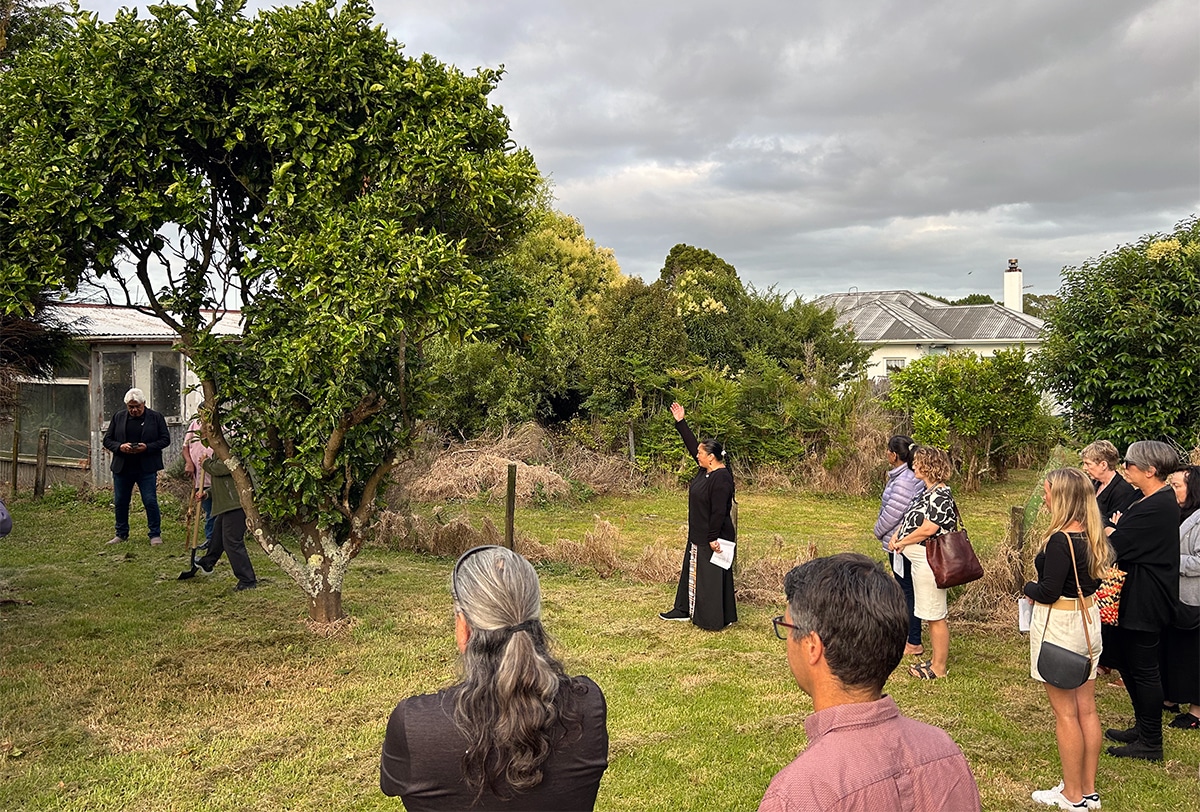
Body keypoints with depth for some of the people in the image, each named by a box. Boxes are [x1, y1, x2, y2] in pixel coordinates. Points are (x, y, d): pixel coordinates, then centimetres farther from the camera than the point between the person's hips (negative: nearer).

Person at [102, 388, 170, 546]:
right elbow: (107, 440, 8)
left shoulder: (155, 417, 0)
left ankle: (155, 534, 7)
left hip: (147, 468, -3)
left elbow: (165, 439, -1)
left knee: (150, 501, -4)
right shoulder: (118, 417, 7)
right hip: (122, 468, 3)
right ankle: (121, 534, 24)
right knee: (120, 502, 10)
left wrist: (147, 447, -16)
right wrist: (120, 447, -13)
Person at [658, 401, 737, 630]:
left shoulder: (721, 479, -23)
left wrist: (713, 538, -24)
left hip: (712, 538, -10)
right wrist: (680, 422, 12)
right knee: (691, 572, 19)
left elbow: (719, 511, -25)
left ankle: (716, 620, 8)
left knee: (712, 577, -1)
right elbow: (692, 445, 13)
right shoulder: (705, 470, 4)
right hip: (698, 535, 10)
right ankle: (684, 610, 31)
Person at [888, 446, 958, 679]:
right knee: (931, 615, 18)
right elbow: (910, 518, 20)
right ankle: (936, 660, 28)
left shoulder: (940, 496, -18)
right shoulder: (927, 493, 13)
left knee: (935, 616, 0)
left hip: (929, 562, -10)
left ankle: (939, 667, 9)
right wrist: (897, 534, 2)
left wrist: (902, 542, -13)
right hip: (920, 561, 10)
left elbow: (928, 528, -25)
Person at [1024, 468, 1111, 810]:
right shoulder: (1092, 535, 2)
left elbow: (1048, 592, -22)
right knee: (1087, 709, 15)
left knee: (1065, 713, 4)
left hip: (1059, 627, -8)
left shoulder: (1060, 540, -23)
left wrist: (1029, 588, -2)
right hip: (1089, 620, 8)